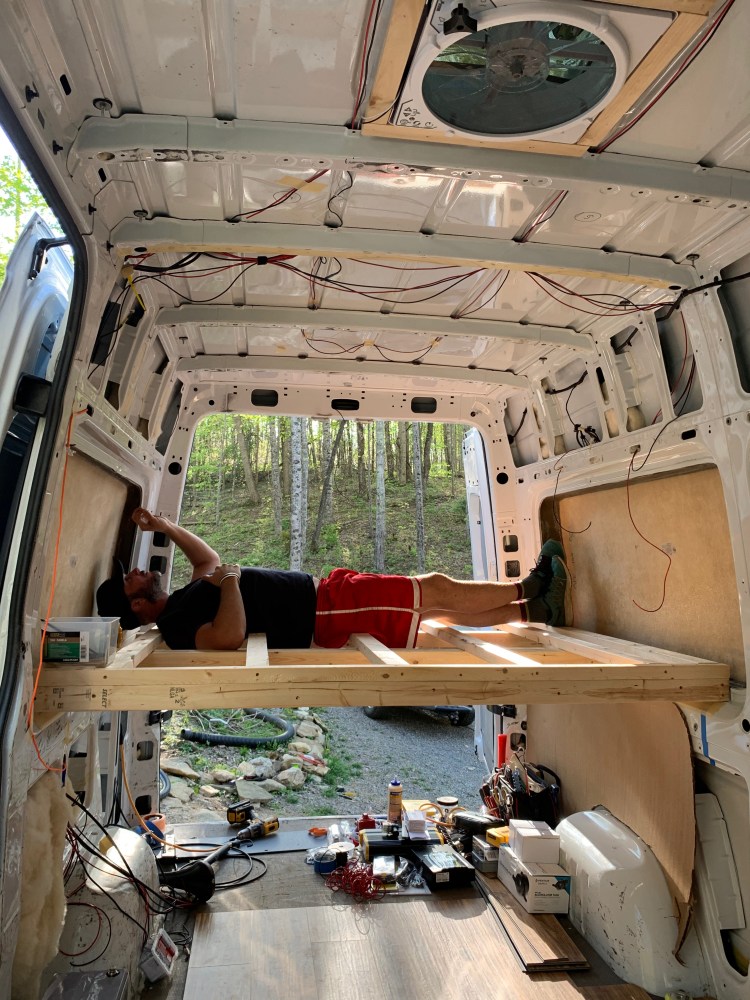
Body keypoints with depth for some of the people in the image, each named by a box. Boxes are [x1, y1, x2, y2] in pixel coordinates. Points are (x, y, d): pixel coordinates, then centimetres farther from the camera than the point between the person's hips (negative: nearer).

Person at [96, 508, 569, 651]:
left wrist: (165, 525, 24)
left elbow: (209, 559, 31)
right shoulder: (179, 624, -13)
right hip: (325, 612, -10)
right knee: (437, 588, -7)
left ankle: (531, 609, 18)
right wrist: (230, 582, -22)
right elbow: (231, 636, -33)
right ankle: (527, 587, 12)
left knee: (440, 603, 9)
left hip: (321, 593, 10)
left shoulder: (186, 598, 15)